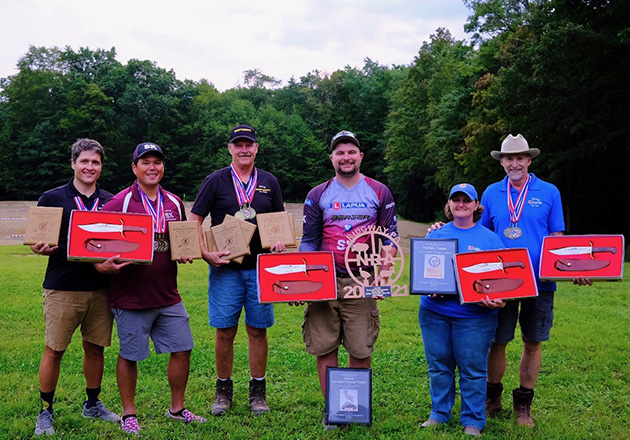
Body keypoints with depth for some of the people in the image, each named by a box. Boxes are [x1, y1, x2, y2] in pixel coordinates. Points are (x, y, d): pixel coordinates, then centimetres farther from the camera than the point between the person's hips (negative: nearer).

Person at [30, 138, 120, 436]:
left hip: (100, 288, 3)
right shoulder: (52, 198, 2)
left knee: (95, 348, 11)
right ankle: (45, 412, 19)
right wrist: (41, 248, -18)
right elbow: (37, 240, 3)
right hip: (62, 288, -3)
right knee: (53, 350, 3)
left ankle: (93, 404, 29)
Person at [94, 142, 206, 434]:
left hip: (168, 295, 5)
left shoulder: (174, 203, 10)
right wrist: (102, 265, -25)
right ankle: (128, 414, 26)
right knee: (129, 356, 7)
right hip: (131, 296, -5)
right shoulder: (120, 202, -7)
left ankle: (176, 409, 27)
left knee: (182, 349, 8)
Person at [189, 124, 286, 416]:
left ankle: (258, 391, 19)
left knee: (258, 330, 6)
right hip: (225, 268, -1)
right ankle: (223, 389, 19)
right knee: (225, 331, 2)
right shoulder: (216, 181, 3)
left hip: (260, 268, 2)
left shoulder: (269, 182, 11)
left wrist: (280, 242, -4)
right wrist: (205, 252, -11)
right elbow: (194, 221, 2)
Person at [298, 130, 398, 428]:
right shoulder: (317, 196, 8)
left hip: (362, 282, -1)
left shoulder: (379, 193, 8)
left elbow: (390, 237, 7)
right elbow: (309, 242, 9)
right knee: (324, 348, 3)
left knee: (361, 350, 2)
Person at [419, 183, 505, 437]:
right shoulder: (436, 235, 10)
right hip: (434, 312, 2)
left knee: (472, 369, 3)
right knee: (439, 365, 11)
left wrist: (499, 300, -16)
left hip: (474, 314, -2)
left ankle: (473, 421, 18)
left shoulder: (489, 238, 4)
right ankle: (439, 413, 28)